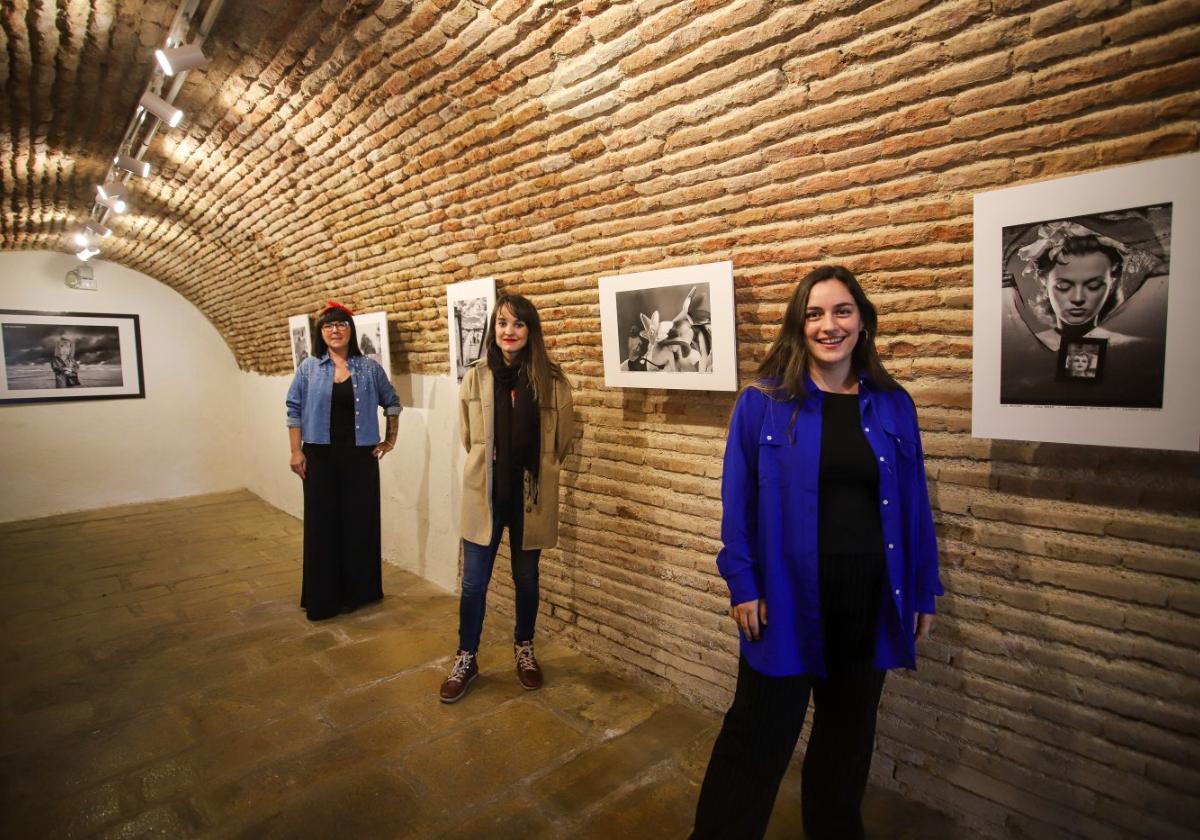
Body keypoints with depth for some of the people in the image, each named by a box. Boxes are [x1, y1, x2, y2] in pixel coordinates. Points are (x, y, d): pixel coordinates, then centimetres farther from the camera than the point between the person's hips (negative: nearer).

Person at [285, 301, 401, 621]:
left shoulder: (370, 368, 1)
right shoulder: (308, 368, 1)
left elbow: (392, 402, 12)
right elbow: (294, 410, 3)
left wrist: (391, 439, 7)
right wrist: (296, 451, -3)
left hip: (360, 456, 0)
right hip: (321, 456, 0)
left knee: (360, 521, 6)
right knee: (321, 524, 5)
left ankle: (359, 591, 22)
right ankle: (322, 598, 18)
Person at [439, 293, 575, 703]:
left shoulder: (552, 381, -7)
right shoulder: (475, 377, -5)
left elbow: (562, 437, 7)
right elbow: (467, 436, 9)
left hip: (531, 495, 0)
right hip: (485, 492, 0)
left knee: (526, 578, 15)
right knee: (474, 581, 7)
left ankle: (524, 649, 38)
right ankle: (466, 659, 28)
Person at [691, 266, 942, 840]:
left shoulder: (893, 406, 1)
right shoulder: (764, 402, -9)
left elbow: (914, 506, 5)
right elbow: (738, 500, -6)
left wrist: (923, 592, 6)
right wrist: (742, 583, -9)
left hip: (869, 599, 4)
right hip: (787, 594, -3)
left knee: (848, 733, 23)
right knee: (759, 734, 8)